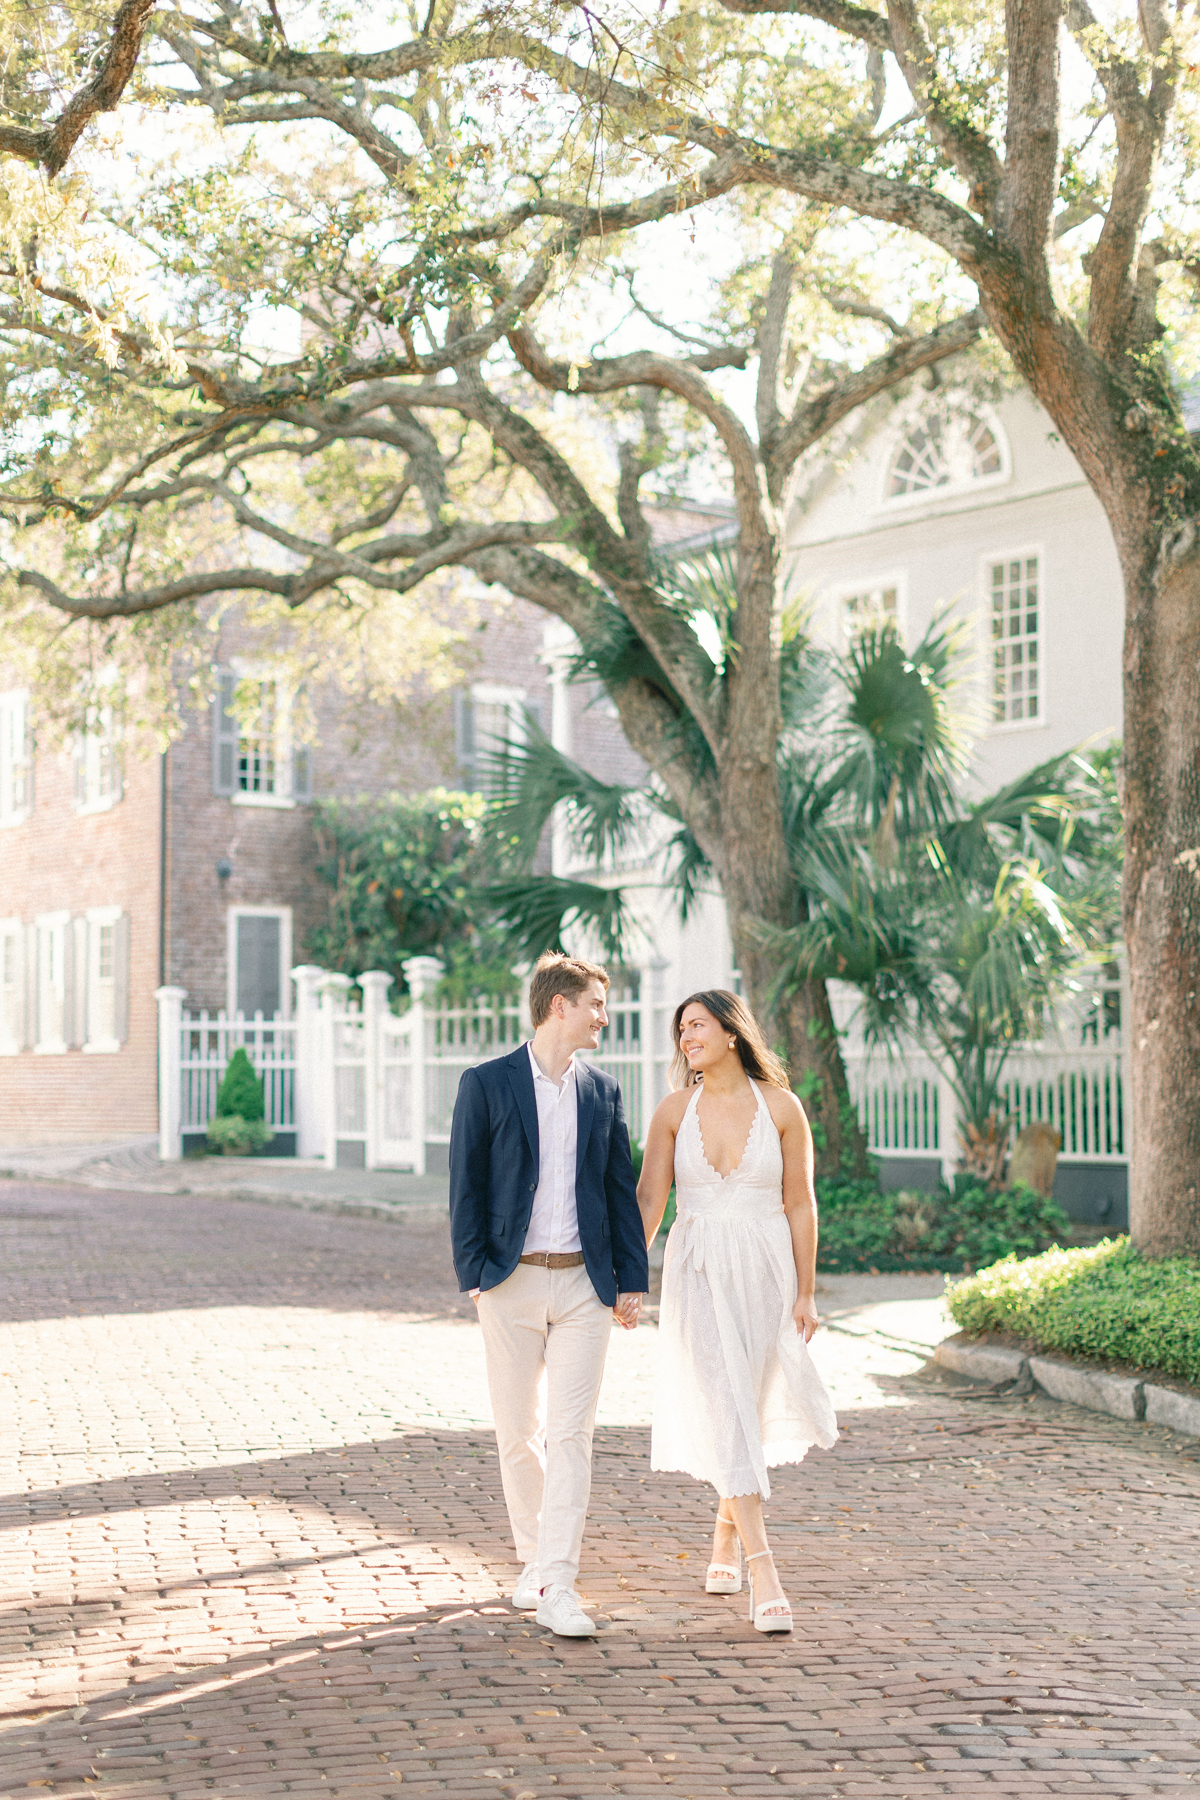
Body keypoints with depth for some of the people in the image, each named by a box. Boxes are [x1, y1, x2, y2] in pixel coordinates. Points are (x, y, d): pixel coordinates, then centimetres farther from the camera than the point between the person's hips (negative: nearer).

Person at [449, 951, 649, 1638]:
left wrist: (632, 1281, 6)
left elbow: (622, 1190, 12)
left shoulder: (604, 1089, 10)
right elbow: (466, 1188, 0)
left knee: (571, 1434, -6)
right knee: (517, 1431, 7)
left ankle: (558, 1588, -8)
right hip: (513, 1280, -1)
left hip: (585, 1283, 2)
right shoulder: (487, 1084, 0)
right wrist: (475, 1276, -7)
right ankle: (534, 1557, 27)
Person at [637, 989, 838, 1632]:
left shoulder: (781, 1107, -3)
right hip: (698, 1274, 0)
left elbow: (800, 1204, 0)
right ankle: (762, 1570, -15)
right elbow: (647, 1199, 0)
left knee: (746, 1410, 10)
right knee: (725, 1412, -11)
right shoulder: (674, 1112, 1)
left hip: (765, 1271, 0)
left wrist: (805, 1292, -1)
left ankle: (725, 1539, 35)